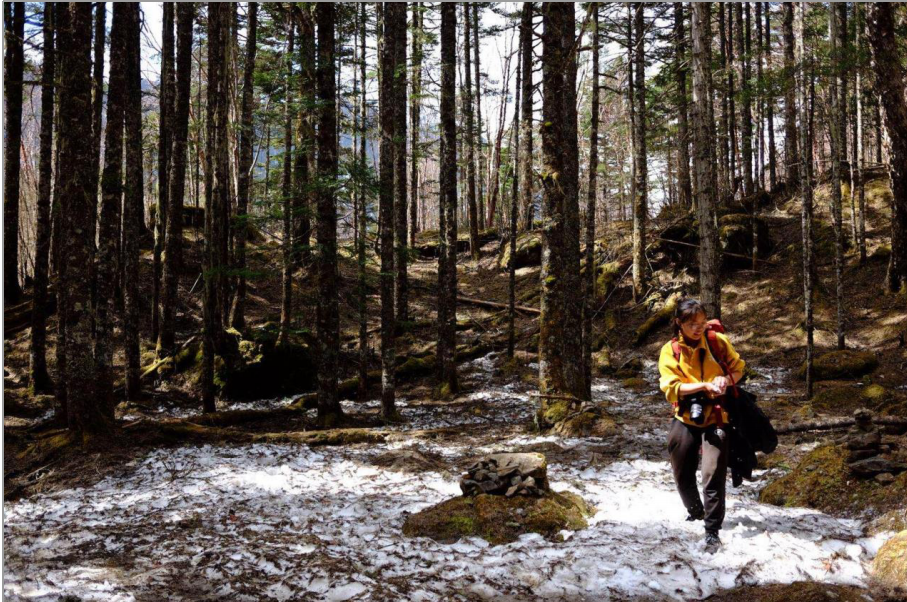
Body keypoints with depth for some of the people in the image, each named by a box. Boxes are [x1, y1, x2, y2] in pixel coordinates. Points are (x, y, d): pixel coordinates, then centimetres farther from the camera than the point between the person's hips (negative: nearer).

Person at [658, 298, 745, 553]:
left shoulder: (718, 342, -4)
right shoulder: (670, 350, -4)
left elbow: (738, 368, 8)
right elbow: (671, 388, -11)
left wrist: (726, 380, -14)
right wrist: (704, 385, -23)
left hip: (715, 417, -2)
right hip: (685, 418, 2)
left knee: (713, 475, -14)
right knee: (683, 475, 12)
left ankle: (713, 531, -6)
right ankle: (695, 512, 40)